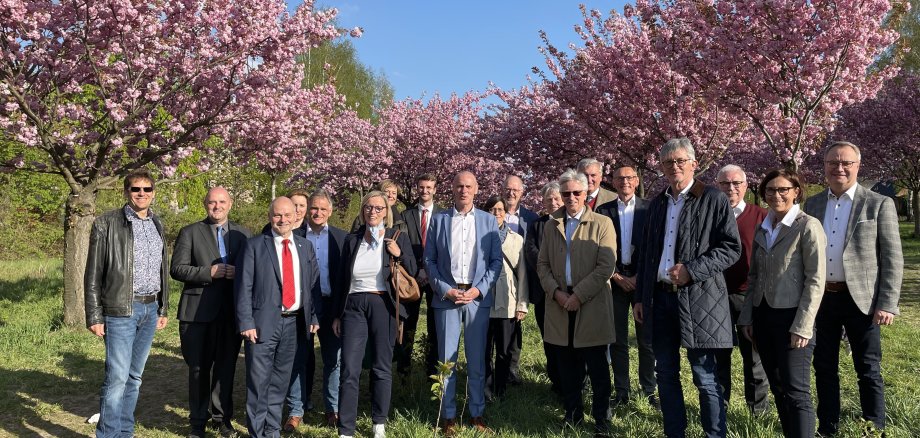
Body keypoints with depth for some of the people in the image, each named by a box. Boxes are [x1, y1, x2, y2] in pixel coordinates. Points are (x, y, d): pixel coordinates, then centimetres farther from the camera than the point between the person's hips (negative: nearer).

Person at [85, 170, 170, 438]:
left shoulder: (157, 225, 12)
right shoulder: (107, 224, -5)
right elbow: (93, 274, -5)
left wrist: (163, 308, 15)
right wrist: (94, 316, -9)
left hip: (150, 309, 5)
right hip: (121, 310, -5)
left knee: (135, 376, 11)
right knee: (117, 376, -7)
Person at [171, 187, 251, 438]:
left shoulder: (242, 234, 9)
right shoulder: (190, 232, 2)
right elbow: (177, 269, -4)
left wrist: (239, 273, -13)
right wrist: (209, 272, -16)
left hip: (232, 311, 2)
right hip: (199, 311, -2)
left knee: (226, 366, 9)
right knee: (199, 368, 8)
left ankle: (222, 417, 24)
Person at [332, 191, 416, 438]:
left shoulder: (398, 238, 2)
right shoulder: (352, 239, 6)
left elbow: (412, 273, 4)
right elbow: (342, 279, 10)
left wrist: (399, 255, -15)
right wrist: (337, 314, 9)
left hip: (383, 306, -1)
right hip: (354, 307, 1)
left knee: (382, 368, 9)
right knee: (349, 370, -4)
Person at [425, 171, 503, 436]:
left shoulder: (488, 221, 6)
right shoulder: (439, 219, 5)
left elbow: (496, 260, 4)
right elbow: (429, 259, 4)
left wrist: (478, 289, -7)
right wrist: (445, 290, -7)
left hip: (477, 297, 0)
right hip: (446, 296, 0)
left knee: (477, 360, 7)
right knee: (446, 359, 4)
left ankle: (477, 414, 20)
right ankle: (448, 416, 14)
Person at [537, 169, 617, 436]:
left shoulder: (602, 224, -1)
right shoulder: (551, 226, 12)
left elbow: (606, 266, -9)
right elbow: (543, 264, 10)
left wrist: (578, 295, -14)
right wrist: (556, 292, -6)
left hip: (592, 306, -3)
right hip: (559, 304, 4)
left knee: (597, 369, 3)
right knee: (568, 368, 11)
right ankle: (573, 413, 25)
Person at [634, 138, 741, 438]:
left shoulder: (713, 200, -4)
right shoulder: (657, 204, 14)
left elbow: (731, 248, -8)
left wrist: (691, 270, -19)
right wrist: (640, 297, 16)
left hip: (697, 300, -5)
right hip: (659, 298, 6)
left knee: (705, 378, 1)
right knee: (666, 375, 12)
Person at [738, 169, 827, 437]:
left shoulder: (808, 226, -7)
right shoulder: (763, 229, 13)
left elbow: (816, 281, -12)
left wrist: (802, 326, -17)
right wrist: (747, 317, 11)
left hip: (791, 318, -6)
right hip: (763, 317, 7)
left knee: (796, 393, -5)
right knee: (778, 389, 13)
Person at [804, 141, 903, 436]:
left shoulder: (879, 204, -3)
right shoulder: (812, 204, 8)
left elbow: (893, 259, -6)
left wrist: (887, 304, -13)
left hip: (860, 300, -4)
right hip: (820, 299, 4)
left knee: (868, 371, 4)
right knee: (824, 368, 13)